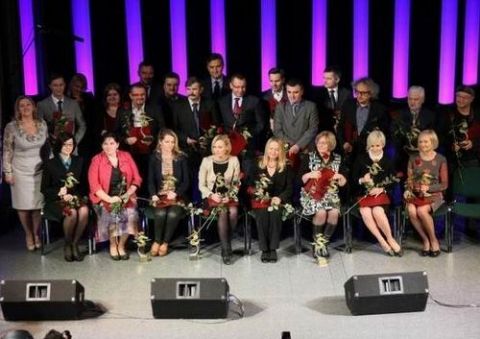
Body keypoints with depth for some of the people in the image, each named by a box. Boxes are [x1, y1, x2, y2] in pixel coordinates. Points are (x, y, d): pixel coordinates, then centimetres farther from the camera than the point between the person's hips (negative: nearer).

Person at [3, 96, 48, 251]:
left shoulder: (42, 124, 0)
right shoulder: (11, 127, -10)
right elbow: (7, 151, -6)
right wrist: (7, 172, -7)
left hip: (40, 169, 2)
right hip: (21, 170, -2)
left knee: (39, 203, 5)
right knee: (24, 204, 6)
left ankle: (36, 234, 24)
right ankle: (28, 235, 24)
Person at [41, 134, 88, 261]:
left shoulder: (79, 161, 13)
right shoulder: (50, 164, 5)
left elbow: (84, 184, 11)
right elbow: (44, 189, 4)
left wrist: (73, 195, -7)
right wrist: (59, 192, -14)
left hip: (76, 197, 2)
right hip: (56, 200, -2)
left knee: (84, 211, -34)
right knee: (72, 212, -35)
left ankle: (75, 244, -18)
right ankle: (67, 245, -12)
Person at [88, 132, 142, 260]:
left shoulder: (126, 156, 8)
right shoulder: (97, 160, 1)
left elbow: (137, 179, 6)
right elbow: (93, 184, -7)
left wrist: (128, 194, -9)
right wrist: (109, 199, -17)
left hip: (125, 197, 2)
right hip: (105, 198, -1)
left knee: (131, 213, -29)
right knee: (111, 214, -32)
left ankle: (121, 245, -9)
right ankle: (113, 245, -7)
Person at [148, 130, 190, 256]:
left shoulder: (181, 157, 5)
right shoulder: (154, 157, 8)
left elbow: (186, 181, 2)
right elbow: (151, 180, 3)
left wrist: (175, 193, -14)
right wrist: (154, 195, -15)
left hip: (177, 196, 0)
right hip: (160, 195, 1)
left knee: (173, 214, -31)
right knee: (161, 213, -30)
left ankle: (165, 243, -13)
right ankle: (157, 241, -10)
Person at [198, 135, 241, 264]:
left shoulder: (234, 160, 0)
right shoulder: (206, 161, -3)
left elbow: (236, 183, 1)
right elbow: (201, 185, 0)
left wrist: (230, 196, -15)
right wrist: (212, 195, -15)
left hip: (228, 197, 1)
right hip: (211, 197, -1)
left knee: (233, 212, -31)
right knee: (223, 212, -31)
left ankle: (227, 244, -11)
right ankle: (226, 250, -24)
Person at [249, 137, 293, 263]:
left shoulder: (286, 167, 10)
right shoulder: (258, 165, 12)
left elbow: (289, 188, 3)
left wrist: (280, 197, -14)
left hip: (278, 200, 0)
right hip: (261, 200, 1)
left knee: (275, 212, -34)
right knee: (262, 213, -32)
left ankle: (273, 248, -24)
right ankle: (264, 249, -23)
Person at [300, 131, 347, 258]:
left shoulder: (337, 159, 9)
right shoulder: (310, 157, 3)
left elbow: (342, 184, 10)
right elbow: (300, 179, 0)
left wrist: (340, 177, -10)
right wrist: (309, 175, -18)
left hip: (330, 194, 2)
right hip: (312, 193, -2)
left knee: (334, 212, -28)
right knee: (321, 212, -30)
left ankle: (324, 242, -7)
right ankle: (317, 242, -7)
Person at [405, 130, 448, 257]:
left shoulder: (441, 159, 2)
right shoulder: (413, 159, 9)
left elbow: (444, 184, 1)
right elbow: (409, 179, 12)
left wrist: (428, 188, -15)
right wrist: (408, 189, -10)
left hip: (434, 195, -2)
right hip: (415, 194, 2)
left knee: (422, 211, -34)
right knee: (411, 211, -32)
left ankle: (434, 240, -12)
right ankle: (425, 240, -13)